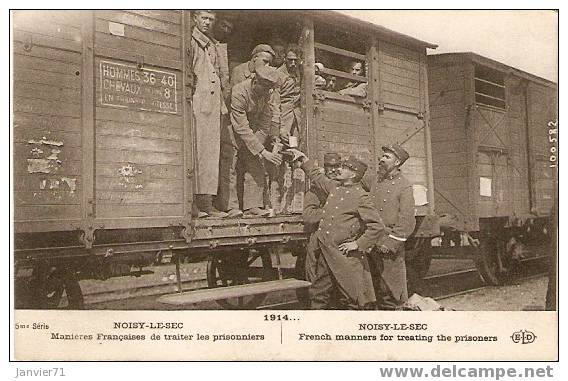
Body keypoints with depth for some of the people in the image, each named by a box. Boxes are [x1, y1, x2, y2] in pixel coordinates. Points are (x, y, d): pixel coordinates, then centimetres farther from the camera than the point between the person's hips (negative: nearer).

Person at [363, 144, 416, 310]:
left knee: (387, 292, 0)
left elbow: (407, 223, -10)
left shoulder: (404, 186, -5)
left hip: (389, 248, -5)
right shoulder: (373, 181, 12)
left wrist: (390, 244, -16)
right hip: (370, 245, 6)